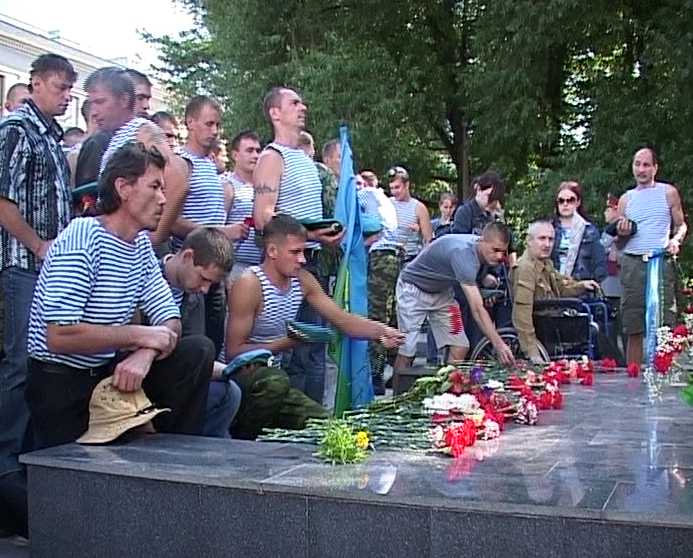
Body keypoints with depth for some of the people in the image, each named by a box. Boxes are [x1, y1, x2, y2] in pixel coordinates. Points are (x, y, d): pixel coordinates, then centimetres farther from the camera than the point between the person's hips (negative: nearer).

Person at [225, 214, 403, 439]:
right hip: (240, 376, -7)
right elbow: (233, 351, -19)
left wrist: (380, 331, -14)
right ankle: (239, 442, -15)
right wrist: (285, 344, -27)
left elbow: (342, 320, 5)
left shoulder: (303, 280, 5)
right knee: (275, 381, -38)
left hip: (273, 382, 7)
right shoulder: (249, 285, -17)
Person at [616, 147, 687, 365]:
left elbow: (681, 225, 13)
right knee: (633, 330, 2)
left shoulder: (668, 193, 10)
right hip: (632, 265, 2)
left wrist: (676, 240, -8)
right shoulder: (626, 199, 16)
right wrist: (622, 234, -4)